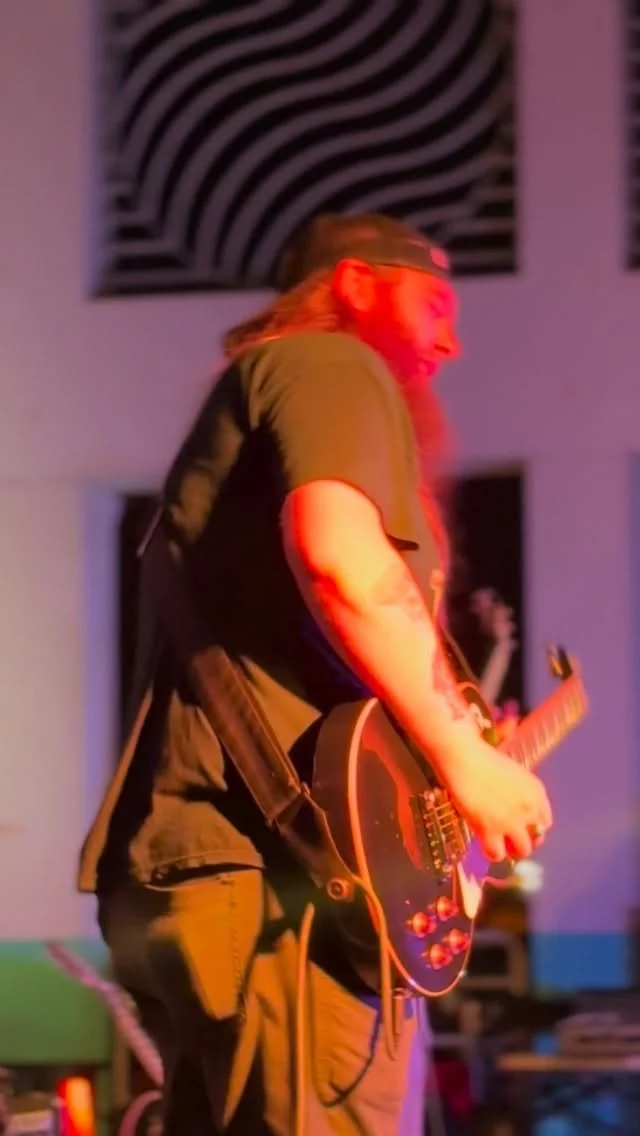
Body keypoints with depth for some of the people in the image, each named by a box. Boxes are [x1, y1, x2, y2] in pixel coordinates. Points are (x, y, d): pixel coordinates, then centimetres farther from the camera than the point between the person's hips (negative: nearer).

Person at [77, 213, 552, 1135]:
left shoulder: (250, 392, 30)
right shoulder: (334, 362, 2)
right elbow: (338, 555, -19)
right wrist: (462, 758, -13)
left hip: (182, 860, 10)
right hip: (278, 865, -10)